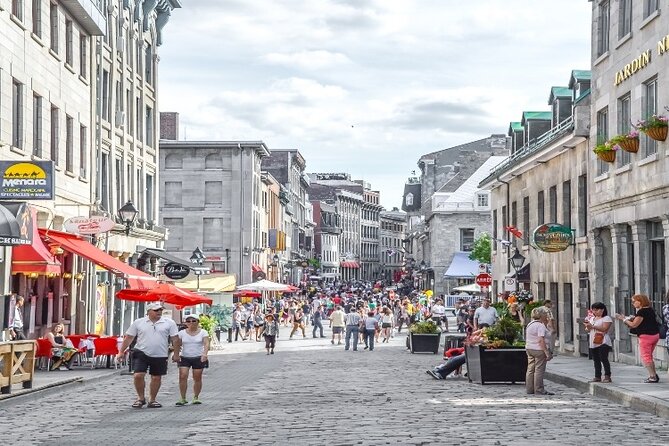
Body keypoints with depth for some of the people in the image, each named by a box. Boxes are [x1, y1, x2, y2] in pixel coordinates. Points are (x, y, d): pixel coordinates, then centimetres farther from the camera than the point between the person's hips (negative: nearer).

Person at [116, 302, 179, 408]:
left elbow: (175, 339, 3)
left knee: (156, 378, 6)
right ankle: (141, 398, 8)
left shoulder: (169, 323, 1)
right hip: (141, 354, -1)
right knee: (138, 376, -10)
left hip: (160, 356, 1)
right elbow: (128, 338, 5)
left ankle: (152, 400, 20)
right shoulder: (138, 323, 2)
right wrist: (121, 352, 2)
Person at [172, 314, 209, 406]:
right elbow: (177, 345, 10)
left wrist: (205, 354, -28)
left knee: (197, 378, 3)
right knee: (183, 376, -12)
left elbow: (206, 344, -12)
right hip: (184, 358, 1)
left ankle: (196, 397, 15)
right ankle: (183, 398, -8)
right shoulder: (182, 333, 4)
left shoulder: (203, 332, -1)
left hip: (198, 358, -1)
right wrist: (176, 355, 5)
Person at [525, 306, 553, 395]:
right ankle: (539, 390, -2)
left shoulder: (529, 324, 14)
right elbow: (541, 340, -21)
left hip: (529, 348, 9)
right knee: (539, 370, -4)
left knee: (530, 369, 11)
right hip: (538, 350, -9)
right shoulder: (540, 325, -14)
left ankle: (529, 389, 14)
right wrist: (547, 352, -20)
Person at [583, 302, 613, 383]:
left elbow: (604, 328, -17)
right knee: (596, 361, 8)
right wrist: (588, 327, -4)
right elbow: (588, 330, 20)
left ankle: (607, 377, -9)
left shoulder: (606, 318, -4)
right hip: (593, 343, 7)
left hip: (603, 342, -7)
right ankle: (597, 377, 11)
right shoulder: (591, 319, 20)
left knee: (604, 359, -12)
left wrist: (592, 326, -21)